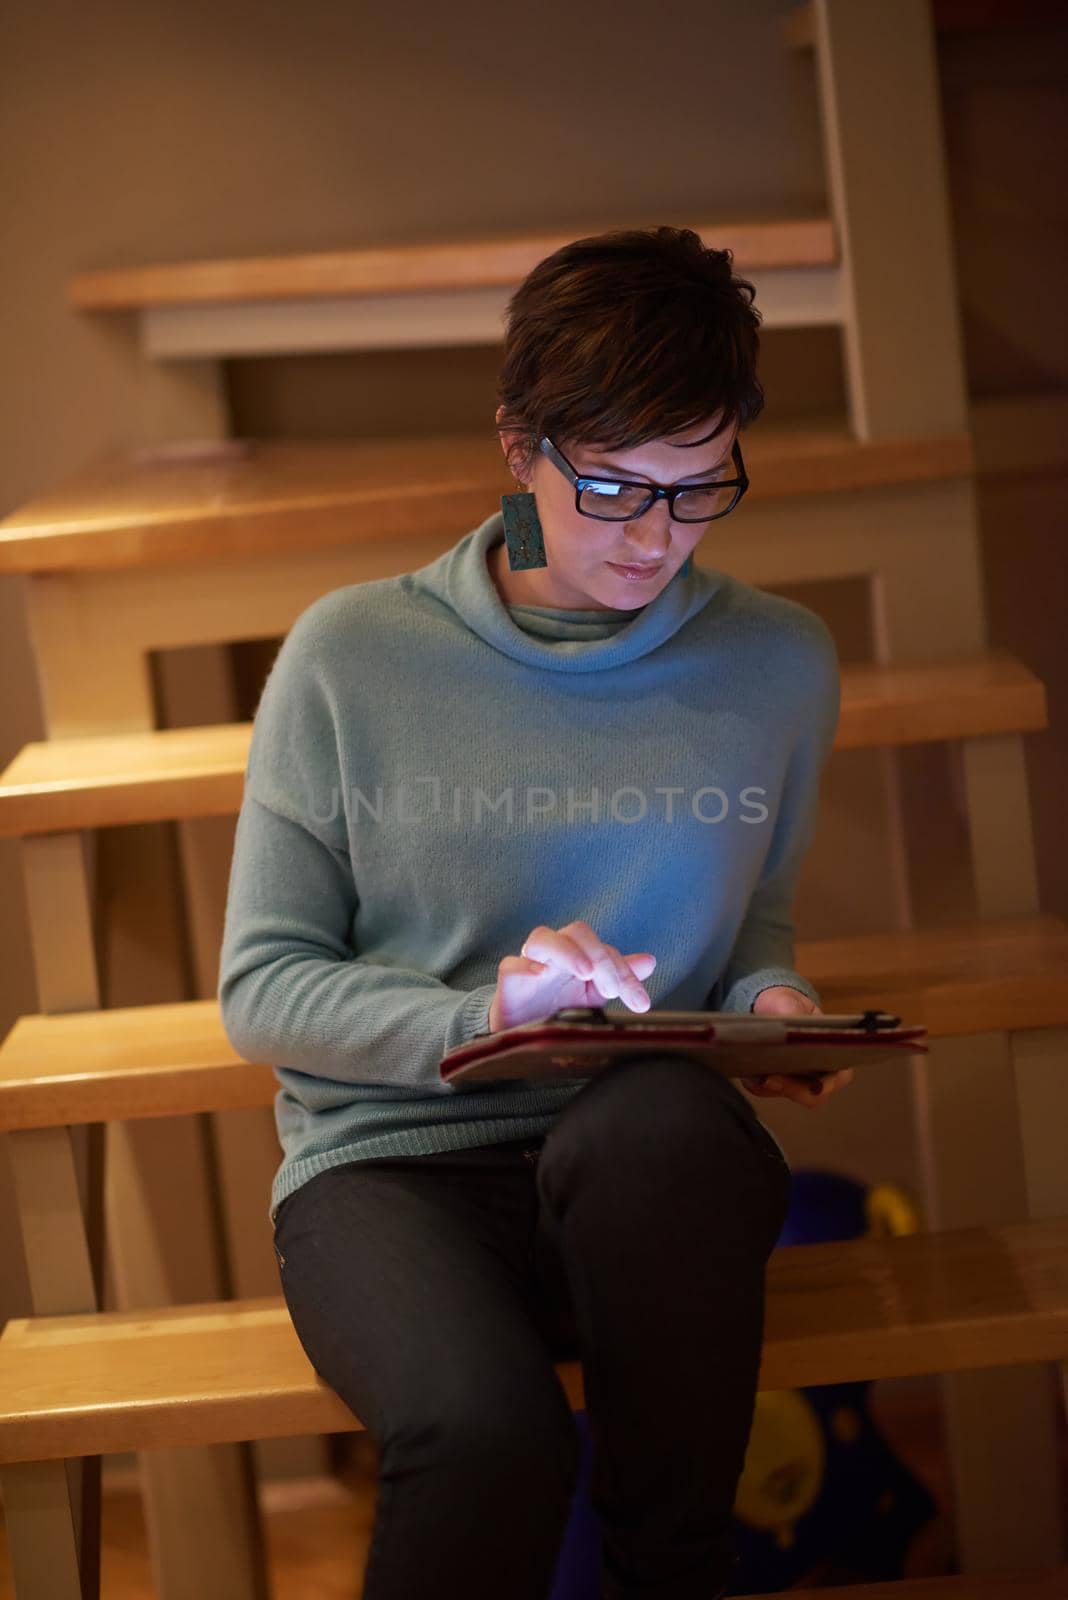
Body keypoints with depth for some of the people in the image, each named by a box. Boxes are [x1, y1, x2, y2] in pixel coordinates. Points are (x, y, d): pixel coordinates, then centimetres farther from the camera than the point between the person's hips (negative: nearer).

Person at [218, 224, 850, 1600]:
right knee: (484, 1429, -38)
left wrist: (764, 999, -1)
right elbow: (260, 990, 1)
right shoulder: (352, 656, 0)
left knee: (660, 1116, -38)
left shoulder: (778, 663, 8)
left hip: (644, 1176, 2)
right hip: (389, 1163, -2)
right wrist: (478, 1016, -16)